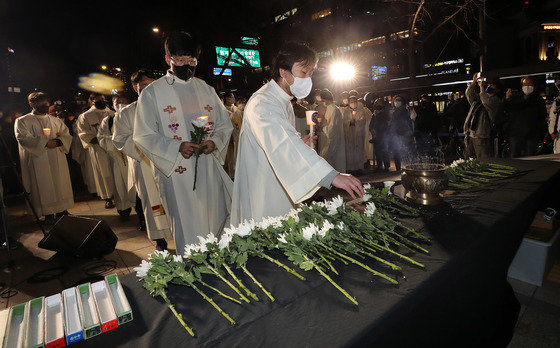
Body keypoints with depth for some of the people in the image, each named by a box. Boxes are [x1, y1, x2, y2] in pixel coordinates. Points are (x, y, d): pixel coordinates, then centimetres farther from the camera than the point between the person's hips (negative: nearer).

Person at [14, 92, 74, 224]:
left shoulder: (55, 120, 15)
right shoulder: (22, 121, 3)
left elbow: (67, 135, 6)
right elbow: (23, 139, -11)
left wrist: (58, 141, -14)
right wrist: (45, 143, -20)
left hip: (58, 160, 4)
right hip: (39, 160, -4)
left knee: (61, 184, 6)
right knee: (44, 187, -1)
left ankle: (62, 209, 17)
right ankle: (48, 213, 8)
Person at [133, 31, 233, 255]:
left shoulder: (206, 89, 13)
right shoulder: (152, 93, 2)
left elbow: (225, 124, 15)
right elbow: (143, 136, -1)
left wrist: (214, 141, -8)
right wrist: (177, 148, -17)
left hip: (209, 169, 4)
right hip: (178, 172, -3)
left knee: (217, 223, 11)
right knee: (188, 231, 0)